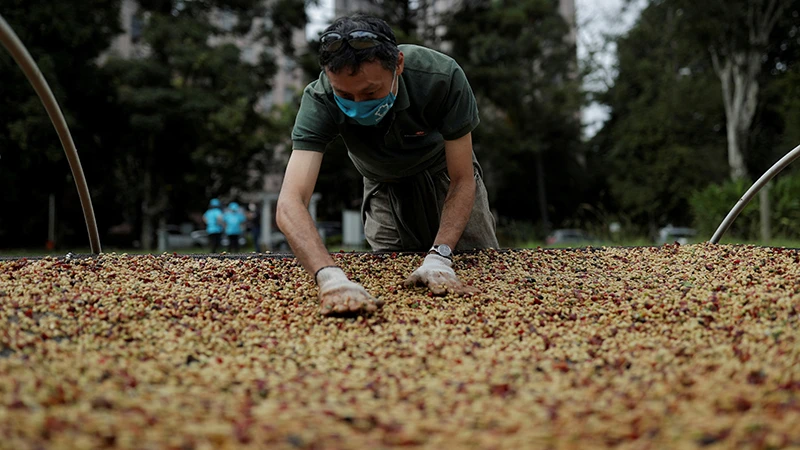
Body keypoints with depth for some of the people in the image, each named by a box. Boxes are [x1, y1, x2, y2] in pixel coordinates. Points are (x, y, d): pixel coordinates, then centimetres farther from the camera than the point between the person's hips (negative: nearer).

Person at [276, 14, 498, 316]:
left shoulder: (443, 77, -38)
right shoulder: (319, 100, -37)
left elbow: (462, 180, -29)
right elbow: (290, 203, -48)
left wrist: (438, 258, -44)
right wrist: (331, 278, -66)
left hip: (442, 175, 0)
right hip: (385, 187, 0)